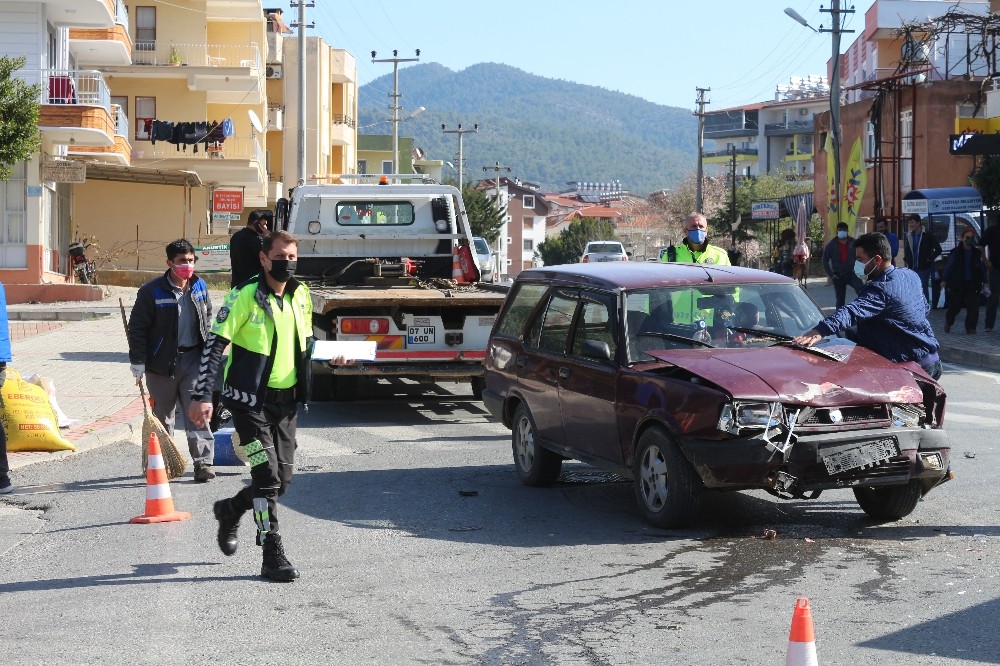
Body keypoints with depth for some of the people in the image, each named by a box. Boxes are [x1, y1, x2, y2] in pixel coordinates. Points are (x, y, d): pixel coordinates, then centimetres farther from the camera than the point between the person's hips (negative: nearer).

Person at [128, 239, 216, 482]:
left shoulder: (200, 287, 5)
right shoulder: (152, 291, -10)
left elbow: (208, 320, 18)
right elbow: (137, 328, -7)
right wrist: (138, 362, -10)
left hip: (194, 359, 2)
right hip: (162, 361, -2)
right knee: (162, 413, 11)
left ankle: (203, 462, -9)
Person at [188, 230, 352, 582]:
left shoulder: (301, 295, 6)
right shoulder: (245, 296, -12)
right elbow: (215, 345, -12)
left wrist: (329, 355, 0)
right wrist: (202, 395, -19)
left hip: (286, 401, 6)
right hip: (250, 401, -6)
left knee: (282, 479, 10)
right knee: (267, 476, -10)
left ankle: (230, 510, 36)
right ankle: (273, 556, -3)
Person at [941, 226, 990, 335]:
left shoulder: (977, 253, 5)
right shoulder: (956, 253, -2)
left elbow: (982, 269, 10)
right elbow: (949, 267, -1)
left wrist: (985, 282, 5)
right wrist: (944, 280, -5)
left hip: (973, 284, 2)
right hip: (958, 284, -2)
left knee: (973, 307, -5)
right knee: (955, 305, 5)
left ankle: (971, 328, 3)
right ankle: (948, 322, 31)